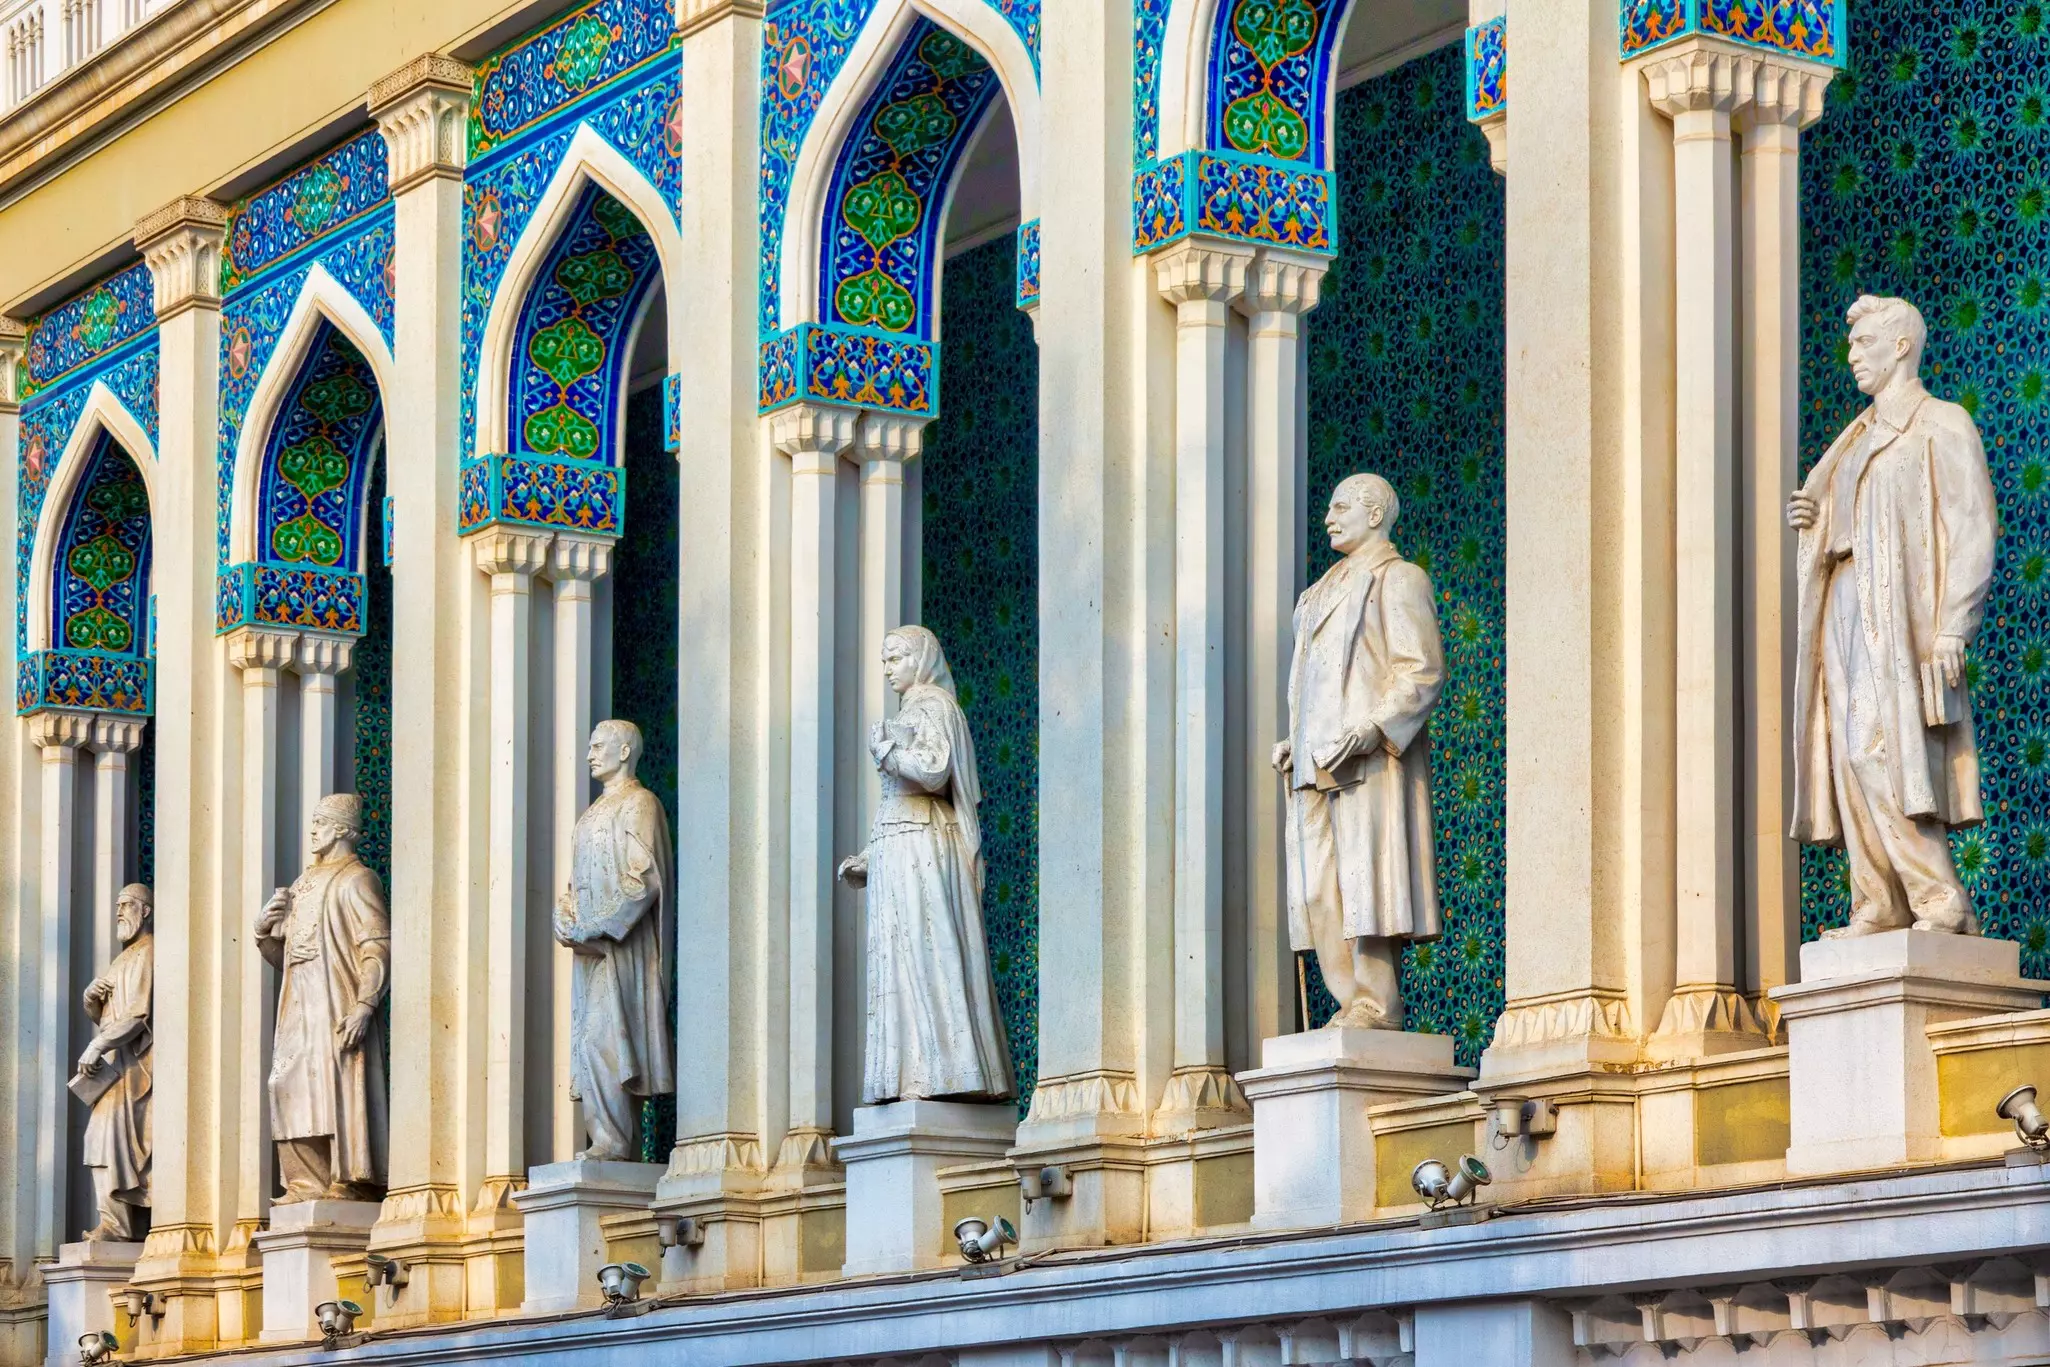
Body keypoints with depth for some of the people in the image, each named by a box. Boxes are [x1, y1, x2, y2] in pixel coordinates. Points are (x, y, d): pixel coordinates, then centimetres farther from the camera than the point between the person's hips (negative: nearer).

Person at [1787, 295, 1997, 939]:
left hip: (1897, 610, -8)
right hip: (1844, 608, 8)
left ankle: (1942, 904, -19)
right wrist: (1809, 519, 6)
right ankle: (1880, 907, -1)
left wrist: (1953, 626, -18)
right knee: (1852, 759, 0)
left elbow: (1974, 528, -9)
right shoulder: (1859, 438, 23)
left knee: (1882, 755, -19)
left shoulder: (1943, 426, 0)